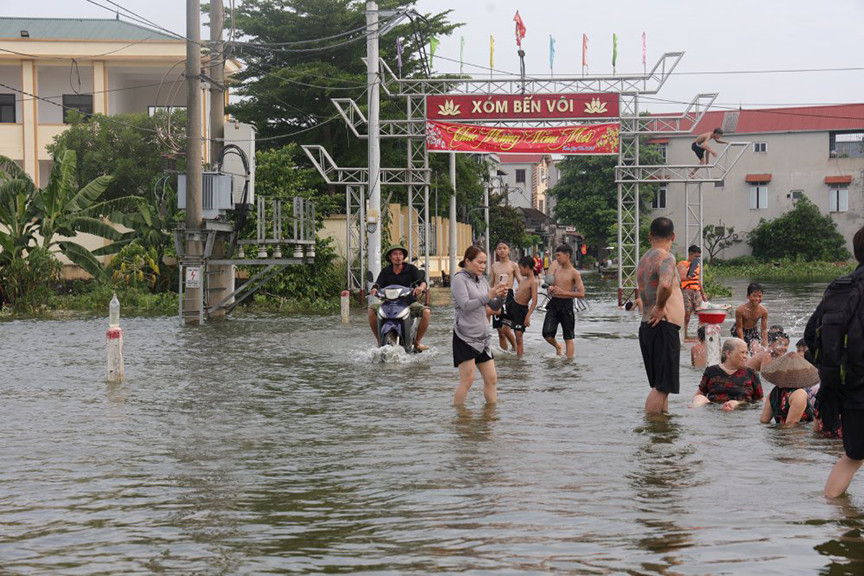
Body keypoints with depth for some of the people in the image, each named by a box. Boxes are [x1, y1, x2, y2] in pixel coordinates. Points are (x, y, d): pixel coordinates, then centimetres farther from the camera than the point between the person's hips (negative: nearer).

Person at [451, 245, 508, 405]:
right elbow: (465, 305, -19)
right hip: (465, 336, -8)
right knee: (467, 380, -9)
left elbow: (495, 307, 16)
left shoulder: (481, 280, 16)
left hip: (483, 336, 8)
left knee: (491, 379, 5)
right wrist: (488, 296, -24)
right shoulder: (459, 279, -6)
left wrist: (501, 296, -5)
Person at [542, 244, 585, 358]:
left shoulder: (574, 273, -6)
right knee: (547, 334, -5)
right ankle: (558, 347, 25)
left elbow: (581, 293, -12)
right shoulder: (556, 269, 10)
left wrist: (563, 292, -19)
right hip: (553, 303, 5)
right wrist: (549, 289, -2)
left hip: (566, 305, -5)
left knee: (568, 338, 2)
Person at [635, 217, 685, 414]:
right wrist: (660, 308, -17)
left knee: (661, 386, 17)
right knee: (661, 387, -9)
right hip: (664, 326, -9)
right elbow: (665, 285, -32)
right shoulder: (666, 257, -11)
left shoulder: (643, 260, 17)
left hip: (647, 327, 9)